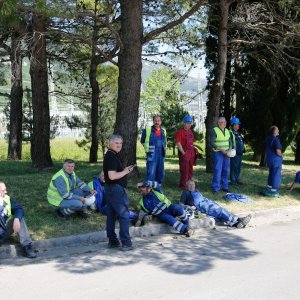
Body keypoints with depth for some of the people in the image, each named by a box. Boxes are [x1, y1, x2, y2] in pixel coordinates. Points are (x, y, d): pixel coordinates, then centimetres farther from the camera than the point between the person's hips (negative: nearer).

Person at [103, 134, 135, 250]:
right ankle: (126, 242, -4)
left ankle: (112, 241, 20)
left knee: (111, 215, 13)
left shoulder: (109, 155, 14)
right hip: (115, 189, -11)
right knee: (124, 215, -6)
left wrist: (125, 170, 10)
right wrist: (125, 172, -11)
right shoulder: (112, 156, -18)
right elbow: (112, 176, -25)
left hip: (109, 189, 11)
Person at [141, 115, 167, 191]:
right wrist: (148, 148, 4)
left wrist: (164, 149, 15)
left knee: (160, 171, 10)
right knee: (151, 171, -12)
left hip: (161, 153, 6)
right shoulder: (147, 129, -1)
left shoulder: (163, 131, 14)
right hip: (152, 154, -5)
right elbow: (142, 140, 6)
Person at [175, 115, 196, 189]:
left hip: (191, 153, 8)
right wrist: (183, 152, -18)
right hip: (184, 153, -8)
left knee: (190, 170, 14)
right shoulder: (180, 132, -8)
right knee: (184, 170, -6)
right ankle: (183, 185, 1)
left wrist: (193, 151, 14)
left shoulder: (190, 132, 16)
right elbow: (178, 143, -15)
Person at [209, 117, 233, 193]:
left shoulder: (227, 131, 12)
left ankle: (225, 186, 17)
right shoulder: (214, 131, -8)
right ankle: (216, 187, 0)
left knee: (226, 170, 8)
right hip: (218, 153, -6)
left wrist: (229, 150, -3)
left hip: (226, 154, 6)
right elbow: (211, 143, -12)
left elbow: (230, 142, 16)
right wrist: (221, 149, -18)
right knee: (217, 170, -7)